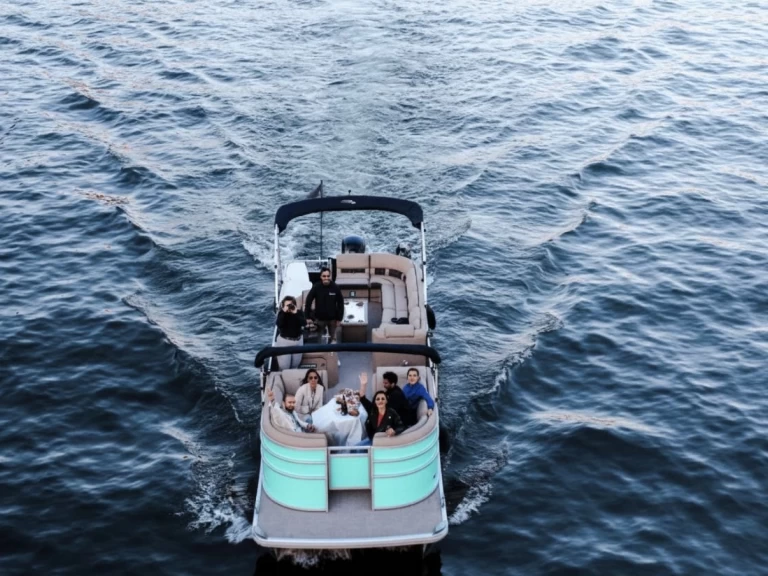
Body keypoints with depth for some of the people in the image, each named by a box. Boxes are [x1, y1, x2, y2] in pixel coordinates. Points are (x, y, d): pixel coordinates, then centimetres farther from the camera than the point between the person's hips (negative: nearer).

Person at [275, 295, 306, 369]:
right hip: (284, 341, -3)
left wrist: (295, 313, -25)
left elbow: (304, 323, -19)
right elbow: (279, 324, -25)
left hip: (298, 340, 3)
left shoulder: (299, 313, -3)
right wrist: (284, 312, -28)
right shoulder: (281, 313, -7)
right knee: (284, 367, -4)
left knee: (295, 365, 18)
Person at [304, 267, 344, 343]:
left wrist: (339, 318, -6)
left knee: (333, 338, 16)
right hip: (319, 319, 0)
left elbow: (340, 303, -5)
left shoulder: (335, 287, -12)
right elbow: (308, 302, -11)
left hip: (332, 318, 0)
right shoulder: (316, 287, -14)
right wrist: (308, 317, -14)